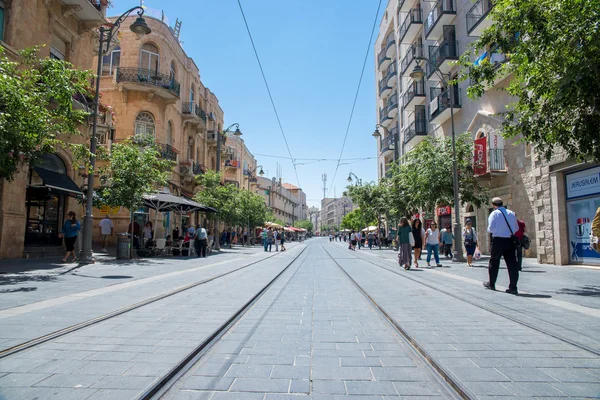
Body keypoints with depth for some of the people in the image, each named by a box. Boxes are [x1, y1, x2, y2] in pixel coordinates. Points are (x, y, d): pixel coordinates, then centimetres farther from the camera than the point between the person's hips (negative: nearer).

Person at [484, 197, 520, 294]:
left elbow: (491, 228, -12)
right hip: (510, 241, 3)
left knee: (494, 263, 12)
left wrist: (489, 229, 10)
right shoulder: (511, 213, 8)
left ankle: (491, 284, 24)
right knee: (512, 264, 3)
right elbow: (516, 228, 11)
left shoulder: (494, 213, -6)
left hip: (498, 240, -3)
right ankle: (513, 287, 1)